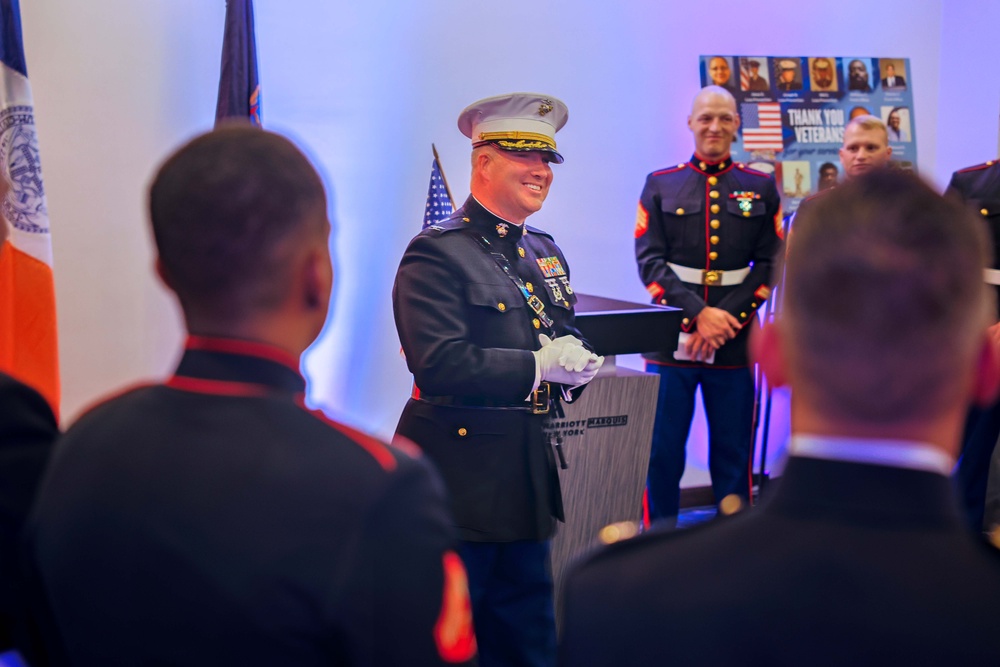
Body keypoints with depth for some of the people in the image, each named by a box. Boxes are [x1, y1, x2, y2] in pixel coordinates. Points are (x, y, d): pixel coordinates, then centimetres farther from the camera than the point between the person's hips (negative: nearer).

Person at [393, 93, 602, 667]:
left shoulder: (545, 252, 14)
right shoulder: (437, 253, -11)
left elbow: (564, 337, 21)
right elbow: (440, 363, -21)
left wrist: (575, 361, -2)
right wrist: (537, 366, -20)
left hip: (528, 468, 8)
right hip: (460, 476, -8)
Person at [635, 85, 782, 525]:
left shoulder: (762, 188, 7)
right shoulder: (660, 186, 5)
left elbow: (769, 266, 1)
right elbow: (650, 263, -3)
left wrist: (725, 321, -12)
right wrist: (699, 314, -15)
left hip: (735, 344, 1)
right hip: (671, 340, -1)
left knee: (733, 456, 7)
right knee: (662, 453, 3)